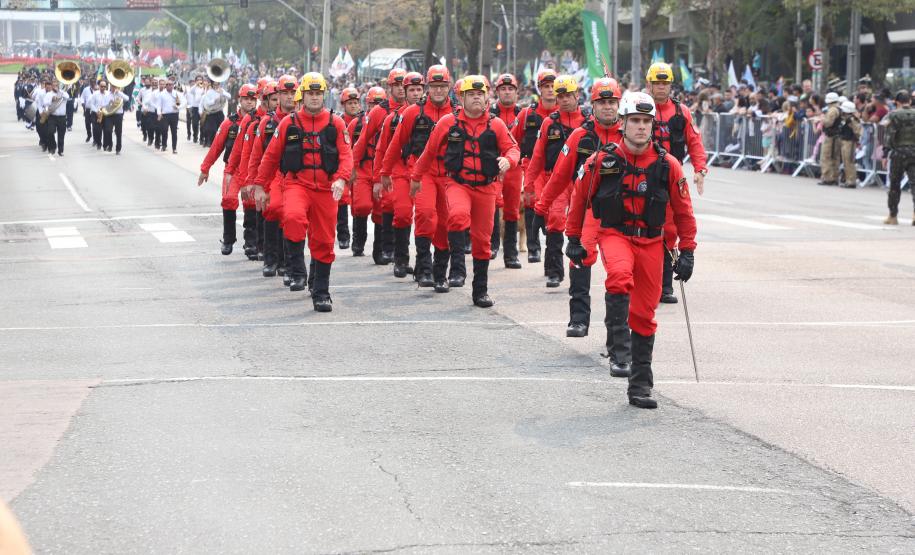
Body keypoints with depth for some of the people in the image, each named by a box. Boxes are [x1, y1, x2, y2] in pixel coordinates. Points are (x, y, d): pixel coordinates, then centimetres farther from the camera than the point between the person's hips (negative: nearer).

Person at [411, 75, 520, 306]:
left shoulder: (496, 125, 2)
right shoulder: (448, 123, 0)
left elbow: (512, 147, 7)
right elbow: (430, 151, 10)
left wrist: (508, 160, -18)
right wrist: (416, 177, 20)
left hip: (486, 187, 2)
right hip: (457, 183, -2)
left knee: (482, 239, 9)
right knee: (458, 215, -34)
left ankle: (480, 291, 20)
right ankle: (458, 269, -28)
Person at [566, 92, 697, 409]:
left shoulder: (667, 165, -2)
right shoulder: (602, 161, -5)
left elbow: (683, 211, 7)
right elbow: (580, 198, 8)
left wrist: (687, 252, 4)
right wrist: (574, 238, 11)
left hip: (651, 241, 2)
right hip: (614, 234, -2)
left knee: (644, 314, 7)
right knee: (620, 275, -37)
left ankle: (640, 383, 18)